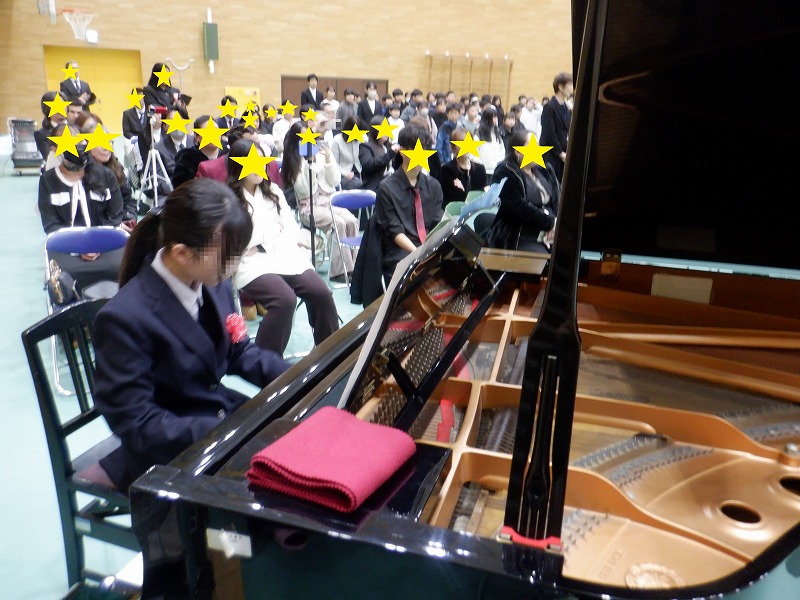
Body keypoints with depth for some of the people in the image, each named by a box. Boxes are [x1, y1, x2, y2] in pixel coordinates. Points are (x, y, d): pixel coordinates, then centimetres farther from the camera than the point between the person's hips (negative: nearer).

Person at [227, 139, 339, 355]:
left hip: (284, 254, 5)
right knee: (285, 299, -32)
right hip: (251, 263, -5)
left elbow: (291, 229, 11)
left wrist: (264, 247, -5)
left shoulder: (272, 191, 17)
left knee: (321, 293, -20)